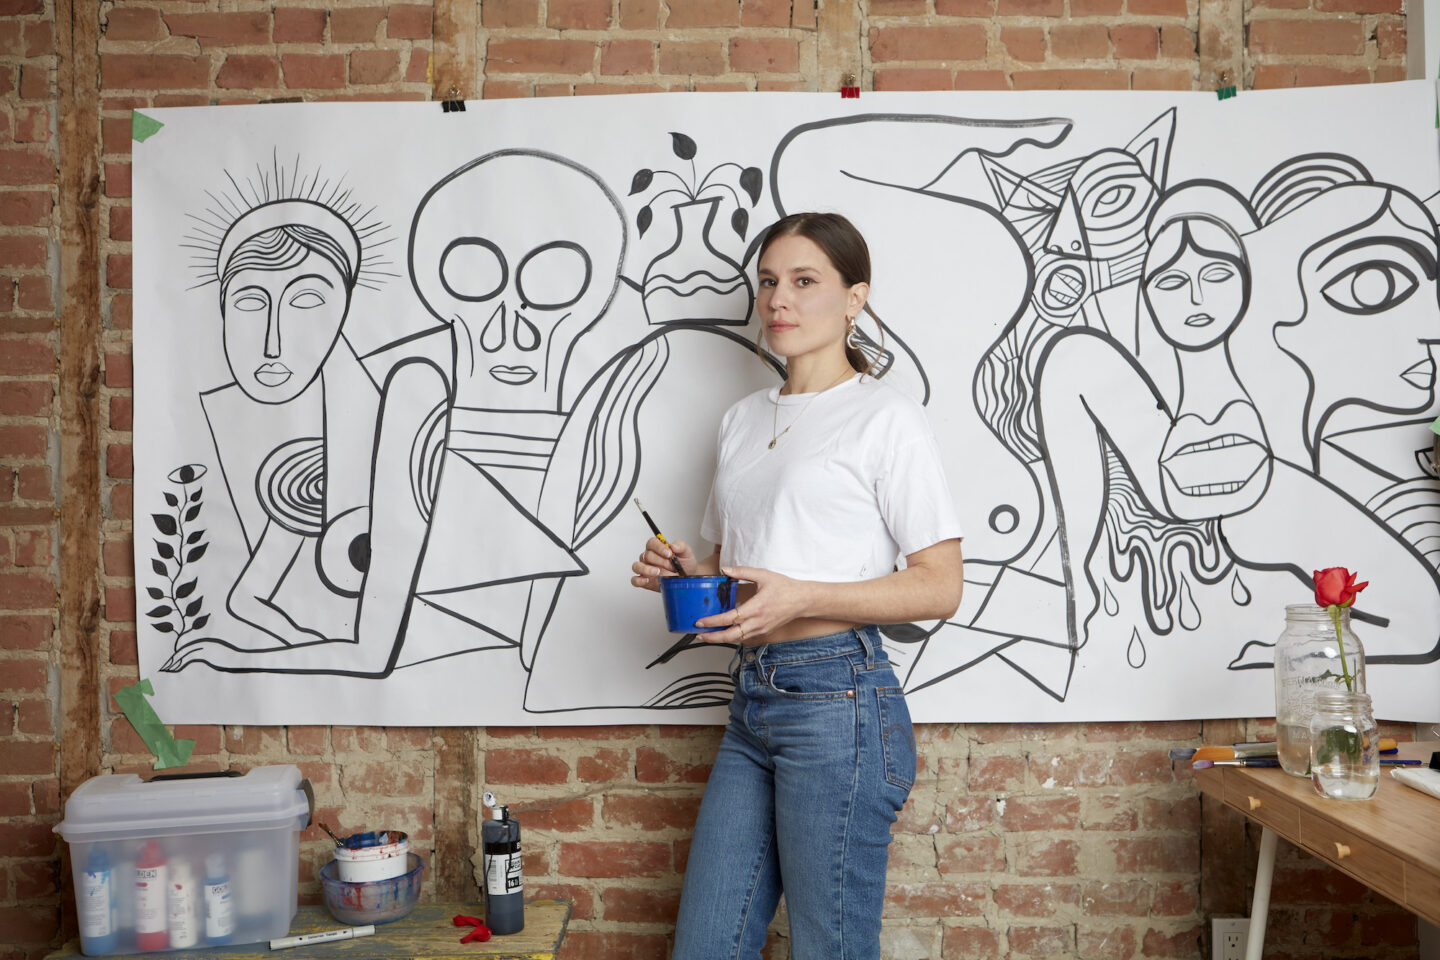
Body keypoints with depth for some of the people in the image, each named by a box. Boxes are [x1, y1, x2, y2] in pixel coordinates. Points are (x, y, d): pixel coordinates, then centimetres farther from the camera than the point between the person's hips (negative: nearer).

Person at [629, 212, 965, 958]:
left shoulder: (885, 418, -5)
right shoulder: (743, 418, 17)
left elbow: (940, 587, -9)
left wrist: (800, 597, -19)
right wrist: (682, 573, 3)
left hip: (837, 701, -7)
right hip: (752, 700, 7)